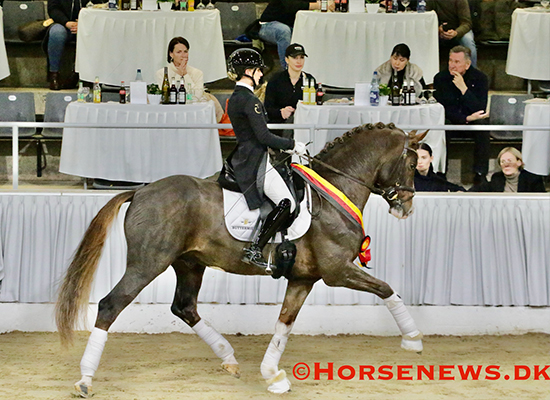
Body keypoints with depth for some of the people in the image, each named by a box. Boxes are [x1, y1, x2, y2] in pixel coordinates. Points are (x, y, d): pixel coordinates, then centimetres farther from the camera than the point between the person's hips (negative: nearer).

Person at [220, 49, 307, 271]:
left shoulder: (234, 99, 17)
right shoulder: (250, 100, -15)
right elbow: (264, 136, -19)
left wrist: (283, 147, 20)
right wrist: (292, 145, -8)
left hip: (242, 159, 11)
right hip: (254, 163, -11)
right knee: (287, 203, -16)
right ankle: (255, 250, -18)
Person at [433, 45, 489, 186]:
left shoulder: (479, 78, -8)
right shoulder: (440, 78, -7)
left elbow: (480, 110, -18)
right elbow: (443, 109, -11)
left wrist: (464, 89, -27)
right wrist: (466, 118, -24)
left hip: (472, 123, 0)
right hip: (450, 122, 0)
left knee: (483, 130, -32)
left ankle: (480, 174, -24)